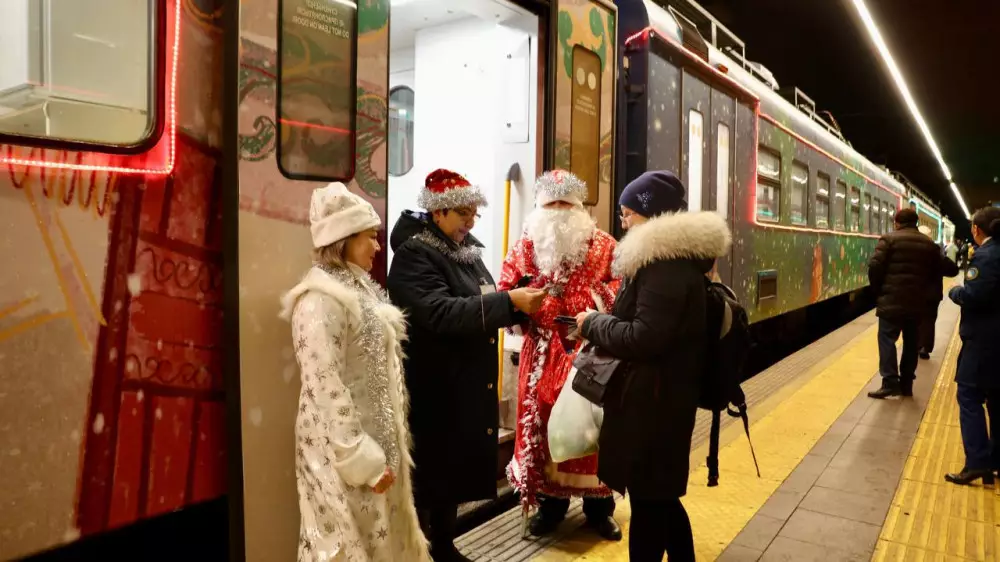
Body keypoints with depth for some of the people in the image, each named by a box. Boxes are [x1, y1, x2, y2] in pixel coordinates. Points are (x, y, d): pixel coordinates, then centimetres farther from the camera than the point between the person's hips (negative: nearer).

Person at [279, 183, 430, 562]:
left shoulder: (358, 288, 10)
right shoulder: (321, 299, -19)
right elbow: (328, 390, -23)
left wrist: (380, 451, 16)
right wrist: (365, 461, -22)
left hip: (376, 437, 9)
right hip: (344, 449, -9)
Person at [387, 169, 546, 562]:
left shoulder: (465, 249, 11)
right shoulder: (413, 254, -14)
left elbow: (480, 306, 14)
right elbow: (443, 313, -28)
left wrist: (520, 303, -5)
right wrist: (509, 301, -30)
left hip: (470, 385, 8)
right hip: (433, 389, -8)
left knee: (454, 467, 18)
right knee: (429, 473, 5)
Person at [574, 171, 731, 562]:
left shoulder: (664, 264, -21)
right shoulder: (677, 258, 12)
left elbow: (643, 338, -26)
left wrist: (592, 324, -12)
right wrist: (604, 322, 8)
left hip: (652, 401, -11)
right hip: (665, 396, 11)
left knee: (647, 500, 4)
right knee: (661, 495, 22)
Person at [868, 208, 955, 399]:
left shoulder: (889, 239, -5)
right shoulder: (930, 245, 14)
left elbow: (875, 267, -13)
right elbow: (937, 274, 14)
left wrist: (878, 290, 1)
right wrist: (931, 298, 18)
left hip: (892, 300, -5)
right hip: (918, 302, 5)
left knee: (887, 339, -3)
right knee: (911, 342, 11)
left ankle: (890, 382, -12)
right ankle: (906, 384, 16)